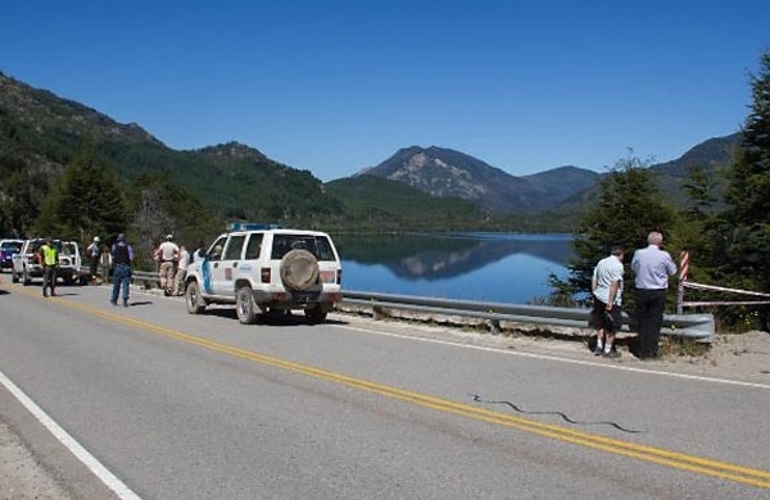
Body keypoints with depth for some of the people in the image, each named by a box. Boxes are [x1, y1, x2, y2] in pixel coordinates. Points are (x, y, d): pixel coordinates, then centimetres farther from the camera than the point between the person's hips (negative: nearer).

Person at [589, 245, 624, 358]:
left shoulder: (601, 262, 10)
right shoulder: (618, 265, -12)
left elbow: (594, 280, 12)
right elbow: (614, 284, -19)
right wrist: (610, 302, -20)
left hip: (599, 298, 7)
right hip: (611, 300, -7)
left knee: (600, 324, 19)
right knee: (612, 326, 5)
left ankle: (599, 346, 20)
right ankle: (608, 350, 11)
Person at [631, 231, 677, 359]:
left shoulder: (638, 253, -4)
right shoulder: (664, 255, -9)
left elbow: (633, 267, 13)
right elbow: (672, 271, 4)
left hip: (641, 291, 2)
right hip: (658, 293, -2)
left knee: (642, 322, 9)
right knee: (655, 322, 5)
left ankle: (642, 352, 11)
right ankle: (652, 352, 4)